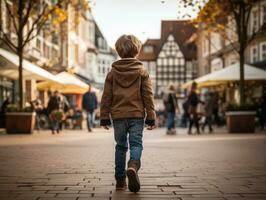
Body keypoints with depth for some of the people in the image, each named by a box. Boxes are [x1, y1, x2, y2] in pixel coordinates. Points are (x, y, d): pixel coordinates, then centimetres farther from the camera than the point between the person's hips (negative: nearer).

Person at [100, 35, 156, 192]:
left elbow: (106, 97, 6)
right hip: (137, 115, -2)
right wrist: (151, 117, 3)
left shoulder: (113, 72, 5)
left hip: (118, 115, 2)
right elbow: (148, 96, -1)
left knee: (121, 146, 12)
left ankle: (120, 180, 14)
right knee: (136, 144, -1)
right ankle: (133, 166, -32)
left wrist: (105, 117, 11)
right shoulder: (142, 71, 1)